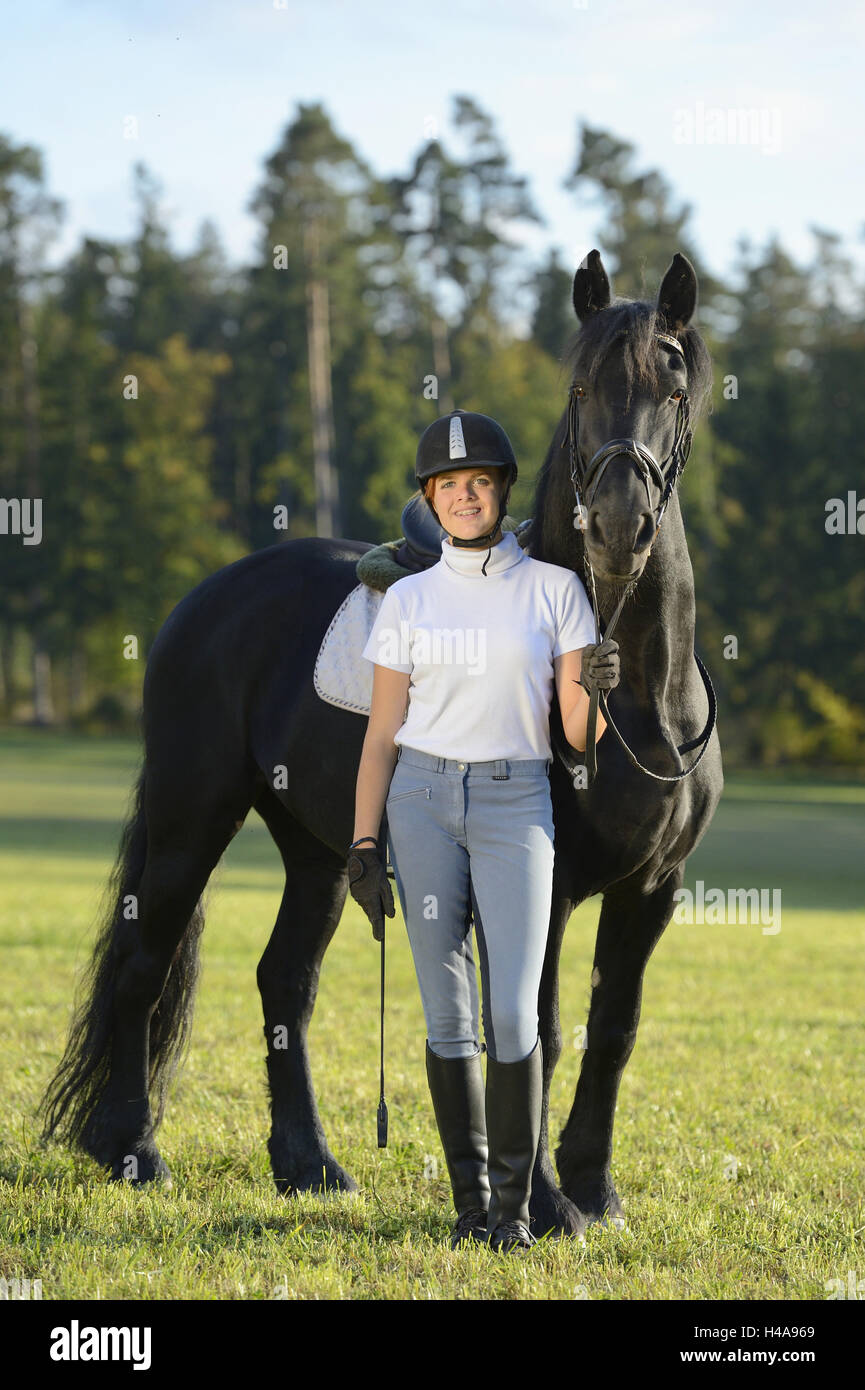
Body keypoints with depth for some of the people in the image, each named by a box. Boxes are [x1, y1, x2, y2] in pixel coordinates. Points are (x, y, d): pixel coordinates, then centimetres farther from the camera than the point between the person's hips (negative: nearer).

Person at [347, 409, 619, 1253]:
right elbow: (382, 733, 5)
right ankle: (470, 1203, 10)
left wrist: (596, 687, -21)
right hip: (422, 802, 1)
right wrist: (362, 847, -2)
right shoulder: (407, 600, 5)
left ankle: (513, 1206, 3)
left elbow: (579, 735, 1)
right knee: (447, 1015, 0)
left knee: (512, 1017, -10)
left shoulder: (553, 589, 3)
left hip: (516, 805, -1)